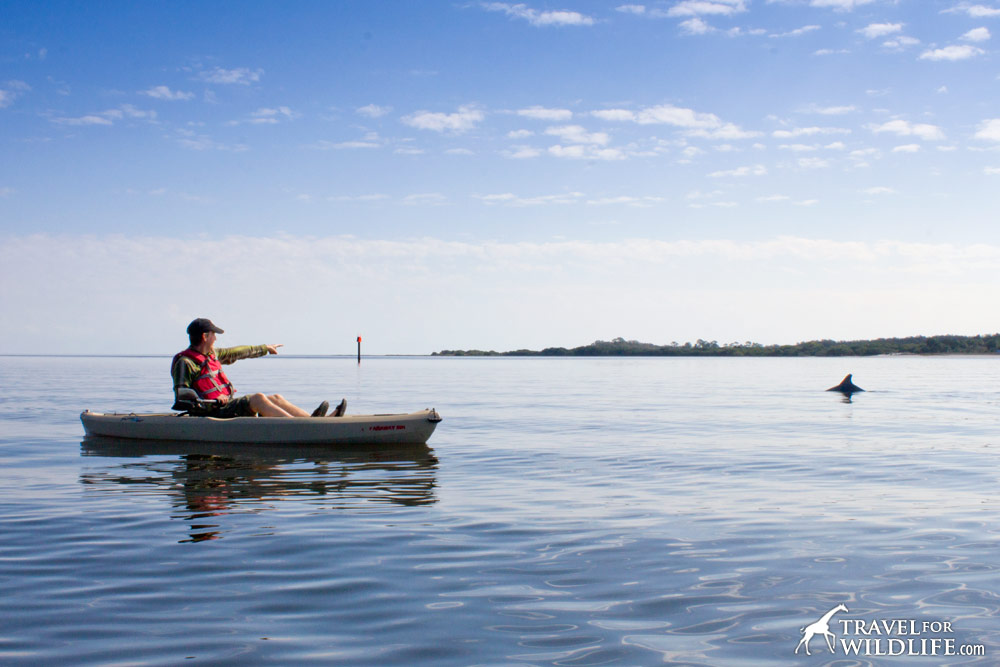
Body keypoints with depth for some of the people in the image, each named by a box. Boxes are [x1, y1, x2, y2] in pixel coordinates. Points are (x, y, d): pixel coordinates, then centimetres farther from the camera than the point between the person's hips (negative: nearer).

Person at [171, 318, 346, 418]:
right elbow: (181, 398, -15)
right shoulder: (185, 363, -10)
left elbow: (237, 352, 32)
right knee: (257, 398, -27)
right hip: (212, 413, -9)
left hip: (229, 404, 9)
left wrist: (264, 348, 42)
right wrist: (213, 401, -24)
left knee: (275, 398, -4)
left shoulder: (212, 354, 18)